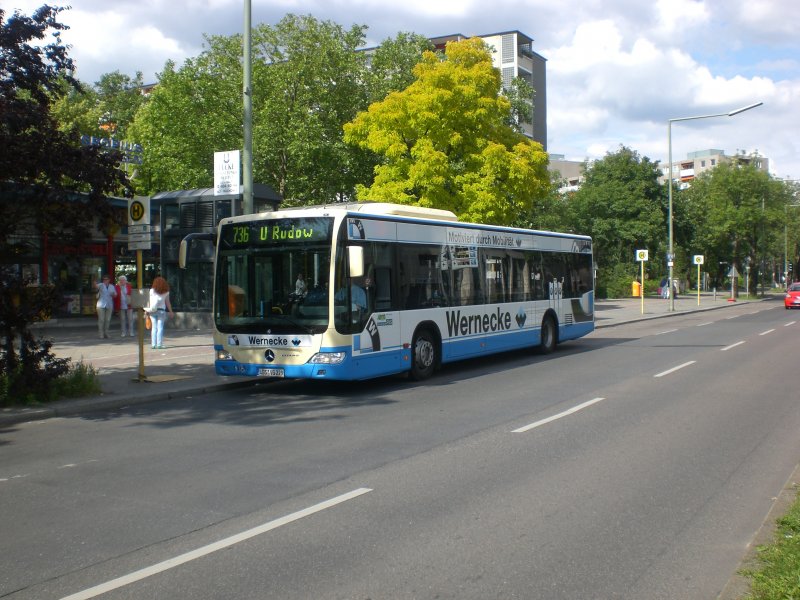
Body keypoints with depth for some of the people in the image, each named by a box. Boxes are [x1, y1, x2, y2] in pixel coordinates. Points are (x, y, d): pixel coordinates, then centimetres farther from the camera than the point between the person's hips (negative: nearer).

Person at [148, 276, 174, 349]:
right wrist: (170, 311, 11)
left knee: (154, 327, 5)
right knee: (160, 327, -1)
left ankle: (153, 344, 0)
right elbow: (167, 302, 3)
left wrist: (147, 310, 5)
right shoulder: (166, 292, 1)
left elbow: (149, 302, 0)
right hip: (161, 310, -1)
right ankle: (159, 344, -6)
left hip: (153, 311, 1)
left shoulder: (152, 291, 2)